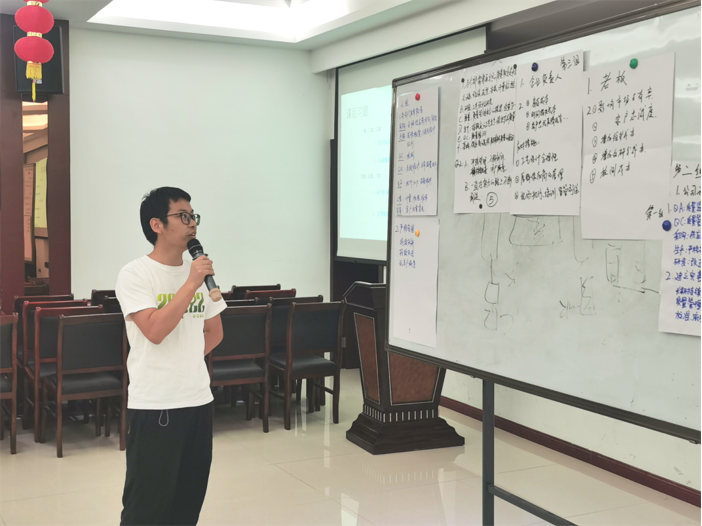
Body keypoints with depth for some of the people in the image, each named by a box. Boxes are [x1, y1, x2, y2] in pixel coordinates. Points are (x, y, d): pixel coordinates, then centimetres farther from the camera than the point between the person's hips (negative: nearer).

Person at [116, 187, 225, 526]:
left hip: (199, 399, 6)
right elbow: (155, 331, -22)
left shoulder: (200, 272, 9)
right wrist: (191, 284, -19)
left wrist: (184, 360, 8)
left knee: (190, 497, 13)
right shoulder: (134, 275, -8)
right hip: (154, 405, -6)